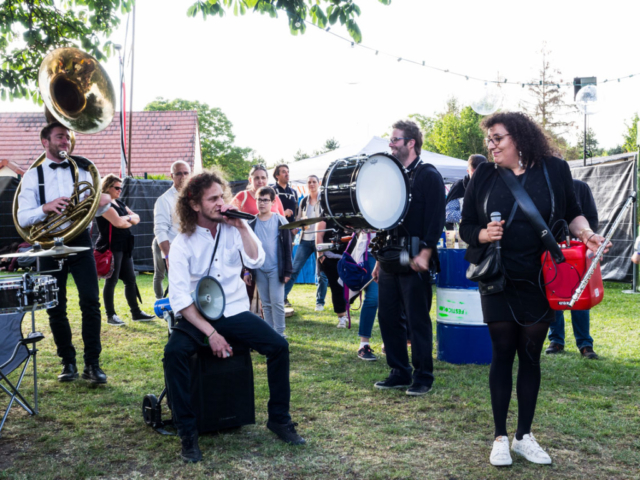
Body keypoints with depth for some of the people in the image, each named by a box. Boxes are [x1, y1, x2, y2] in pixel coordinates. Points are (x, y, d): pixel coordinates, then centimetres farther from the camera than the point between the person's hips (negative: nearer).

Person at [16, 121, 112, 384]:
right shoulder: (32, 176, 5)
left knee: (90, 301, -8)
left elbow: (94, 209, 12)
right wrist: (45, 208, -22)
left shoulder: (81, 170, 10)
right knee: (56, 308, 4)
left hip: (80, 243, 0)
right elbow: (23, 218, -3)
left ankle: (92, 364, -1)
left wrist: (104, 202, -11)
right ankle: (68, 363, 17)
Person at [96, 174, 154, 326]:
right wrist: (130, 221, -1)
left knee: (130, 279, 9)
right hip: (111, 246, -9)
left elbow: (137, 218, 16)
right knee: (111, 280, -2)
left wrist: (129, 218, -7)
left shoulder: (119, 203, 18)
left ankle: (136, 312, 14)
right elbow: (117, 222, -21)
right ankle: (110, 315, 6)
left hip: (124, 246, 9)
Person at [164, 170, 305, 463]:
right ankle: (187, 433, -17)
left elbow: (256, 261, -11)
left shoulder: (234, 230, 3)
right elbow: (180, 298, -15)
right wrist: (210, 333, -23)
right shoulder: (183, 243, -7)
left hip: (235, 312, 3)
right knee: (174, 353, -30)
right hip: (198, 317, -2)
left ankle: (279, 420, 1)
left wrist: (241, 227, -16)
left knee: (279, 346, -17)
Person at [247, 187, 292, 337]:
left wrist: (287, 271, -6)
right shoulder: (252, 223, 5)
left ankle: (279, 334, 4)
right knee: (265, 303, 9)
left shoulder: (280, 221, -2)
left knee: (277, 302, -5)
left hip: (276, 269, -3)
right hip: (259, 269, 3)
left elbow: (287, 247, -2)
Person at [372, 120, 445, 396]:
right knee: (387, 317, 9)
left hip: (415, 262, -7)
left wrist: (425, 253, -20)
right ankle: (399, 373, 21)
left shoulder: (428, 176, -6)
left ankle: (422, 377, 12)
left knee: (417, 320, 0)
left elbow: (436, 218, -13)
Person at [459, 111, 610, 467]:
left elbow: (572, 212, 10)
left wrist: (585, 232, -10)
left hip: (540, 282, 0)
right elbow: (466, 227, 4)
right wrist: (484, 234, -17)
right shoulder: (484, 177, 1)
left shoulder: (554, 170, -1)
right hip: (498, 282, 0)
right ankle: (501, 437, 17)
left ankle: (524, 435, 22)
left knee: (531, 356, 8)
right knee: (502, 355, 5)